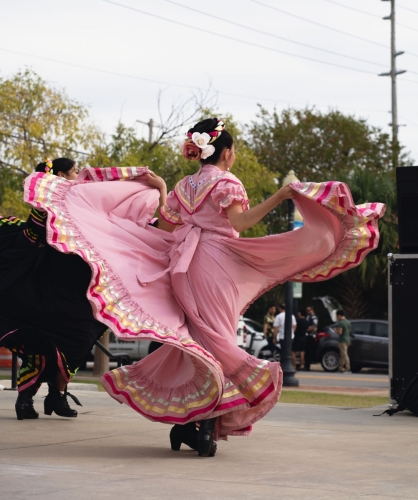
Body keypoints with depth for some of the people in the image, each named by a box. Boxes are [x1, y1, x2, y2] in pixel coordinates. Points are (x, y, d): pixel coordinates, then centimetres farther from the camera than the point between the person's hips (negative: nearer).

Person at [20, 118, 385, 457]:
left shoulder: (184, 186, 16)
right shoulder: (226, 181, -3)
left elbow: (166, 228, 14)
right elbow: (238, 222, -18)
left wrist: (158, 190, 26)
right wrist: (279, 197, -21)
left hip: (182, 265, 7)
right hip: (215, 265, -7)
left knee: (194, 342, 10)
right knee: (217, 338, -7)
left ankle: (183, 424, 7)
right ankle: (206, 427, -13)